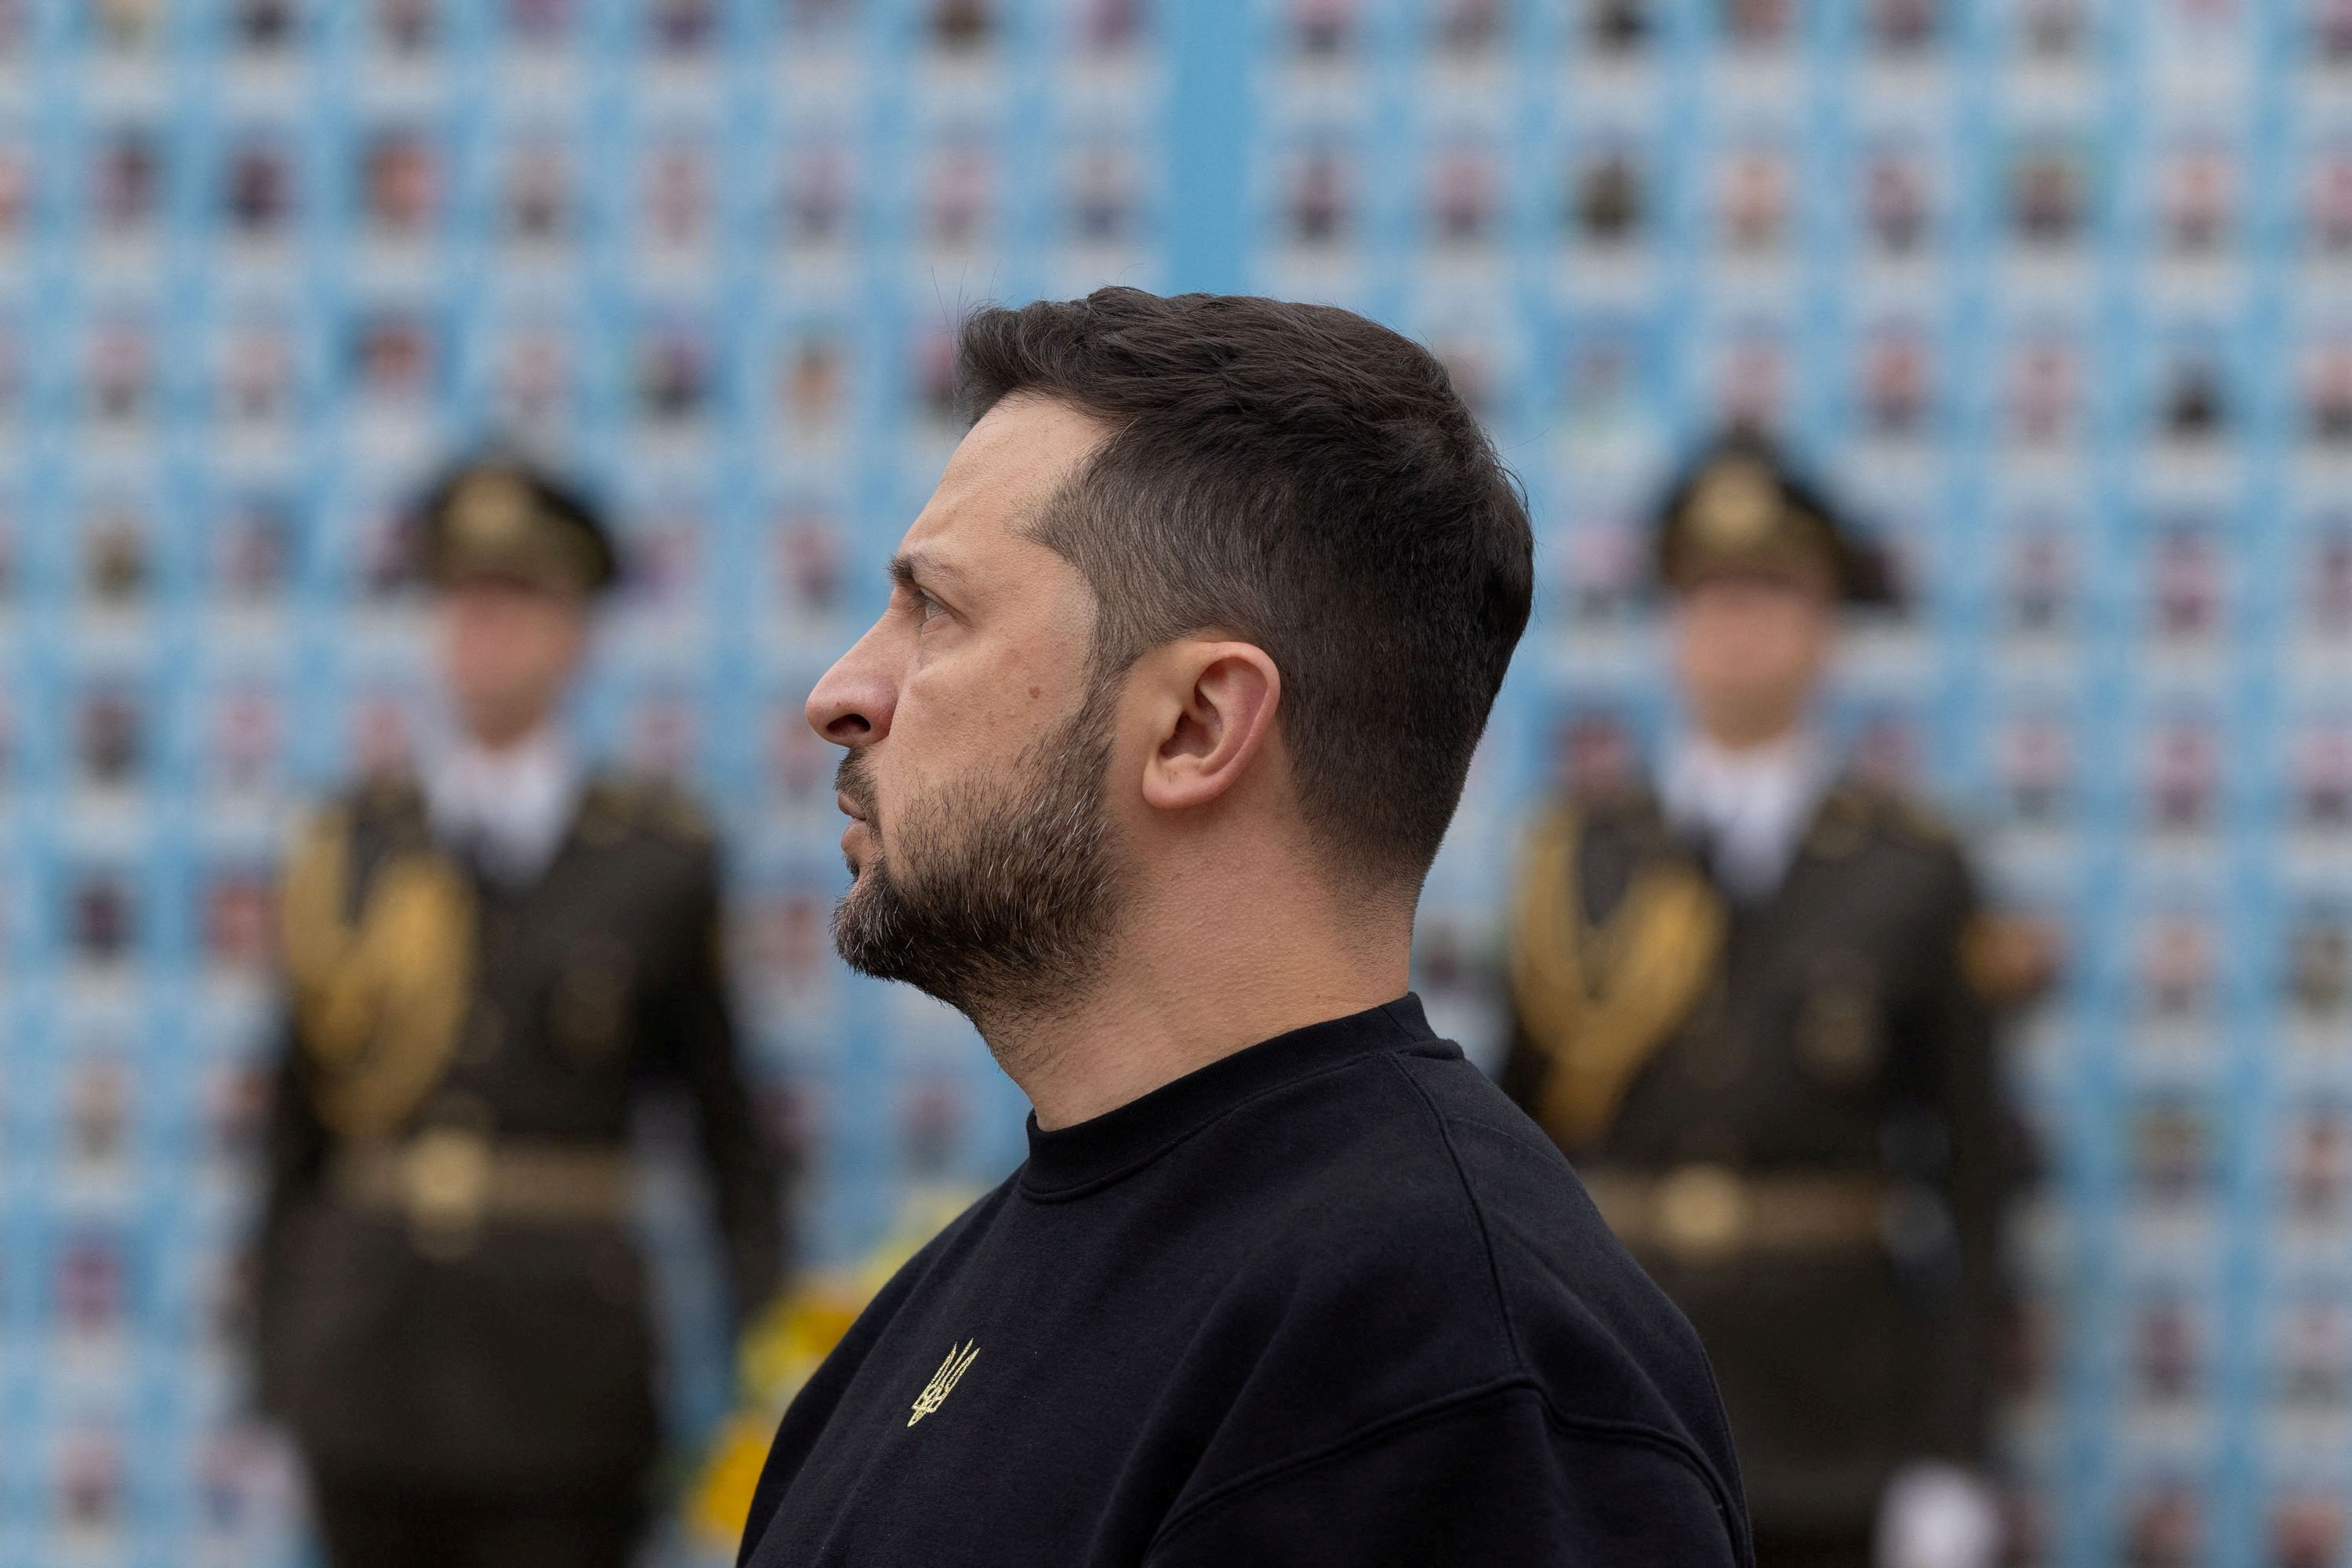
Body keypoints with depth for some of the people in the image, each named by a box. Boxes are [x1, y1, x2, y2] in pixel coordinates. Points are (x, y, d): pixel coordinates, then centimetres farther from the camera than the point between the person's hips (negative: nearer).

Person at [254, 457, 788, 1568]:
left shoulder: (660, 860, 2)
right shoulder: (350, 850, 8)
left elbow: (730, 1122, 4)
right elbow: (295, 1122, 11)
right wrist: (273, 1355, 10)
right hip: (370, 1346, 2)